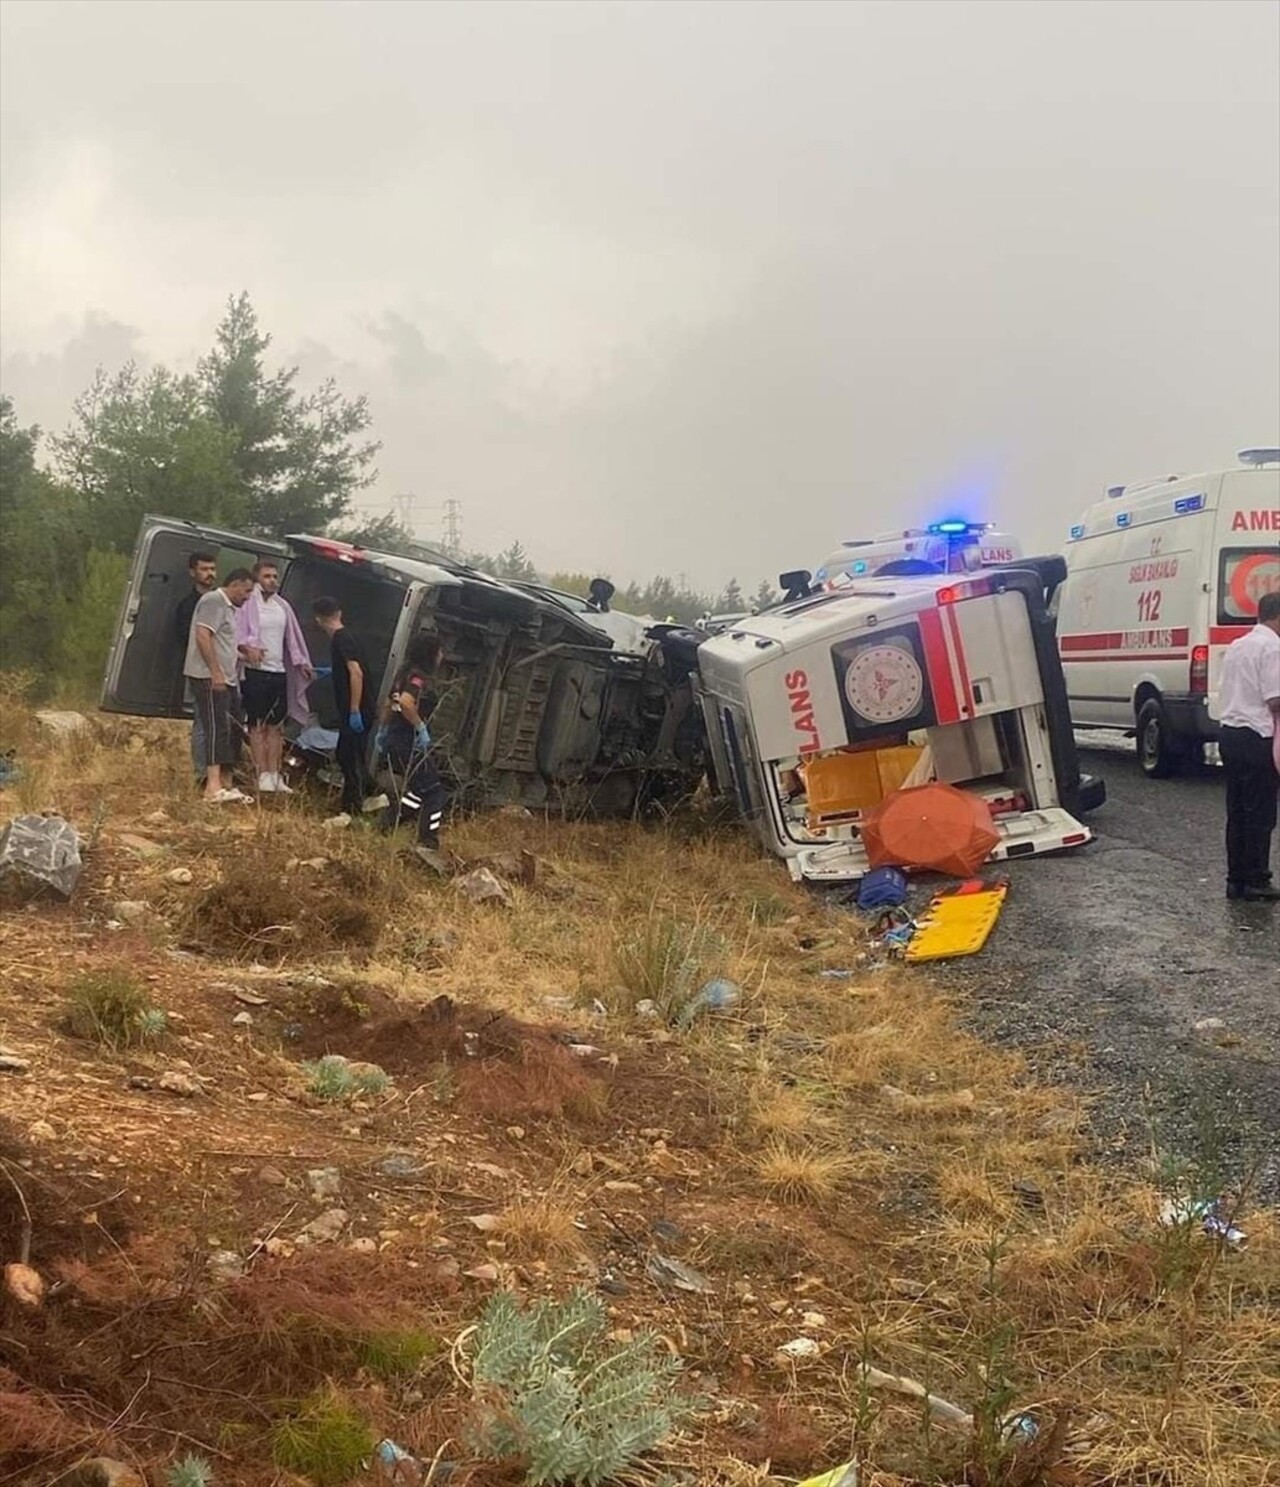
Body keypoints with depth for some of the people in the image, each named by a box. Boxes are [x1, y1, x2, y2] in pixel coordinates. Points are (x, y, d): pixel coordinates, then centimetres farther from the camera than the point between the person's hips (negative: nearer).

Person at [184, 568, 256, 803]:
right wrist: (215, 672, -23)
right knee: (217, 729, -17)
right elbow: (202, 636, -19)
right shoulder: (214, 601, -9)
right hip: (209, 678, -10)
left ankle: (226, 784, 17)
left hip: (225, 680, 10)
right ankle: (213, 787, -23)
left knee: (233, 729, 11)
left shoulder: (229, 607, 24)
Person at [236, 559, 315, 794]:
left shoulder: (283, 606, 15)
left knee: (276, 725, 7)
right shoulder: (248, 603, -6)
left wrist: (301, 662, 17)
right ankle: (263, 776, -2)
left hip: (279, 671, 6)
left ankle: (274, 775, 11)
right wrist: (247, 647, -31)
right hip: (256, 671, -6)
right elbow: (237, 632, -14)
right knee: (258, 725, -2)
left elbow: (292, 636, 21)